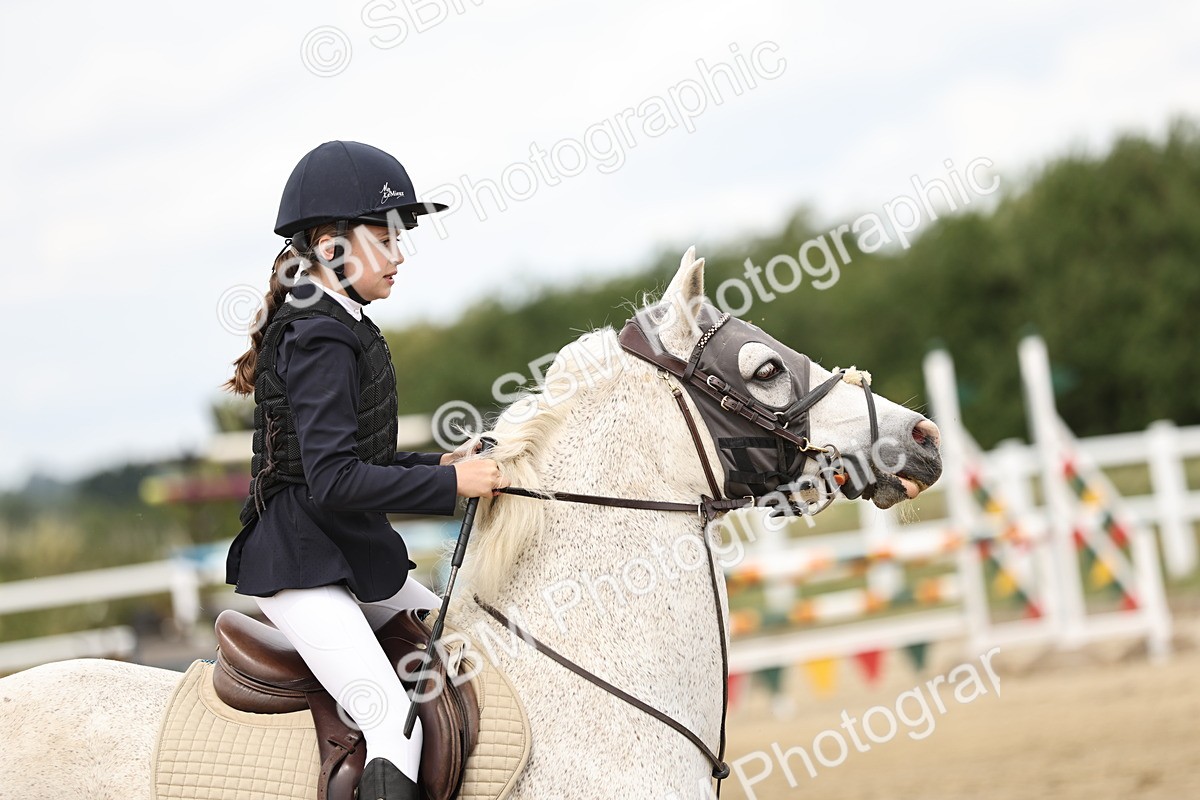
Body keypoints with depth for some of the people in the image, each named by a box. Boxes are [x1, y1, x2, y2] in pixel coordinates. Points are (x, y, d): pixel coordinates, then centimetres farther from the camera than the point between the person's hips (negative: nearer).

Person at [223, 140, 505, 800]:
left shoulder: (340, 329, 12)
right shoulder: (321, 339, -18)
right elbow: (335, 481, -25)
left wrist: (440, 465, 6)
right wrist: (451, 483, -20)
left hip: (353, 557, 11)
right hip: (300, 565, -11)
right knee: (399, 730, -23)